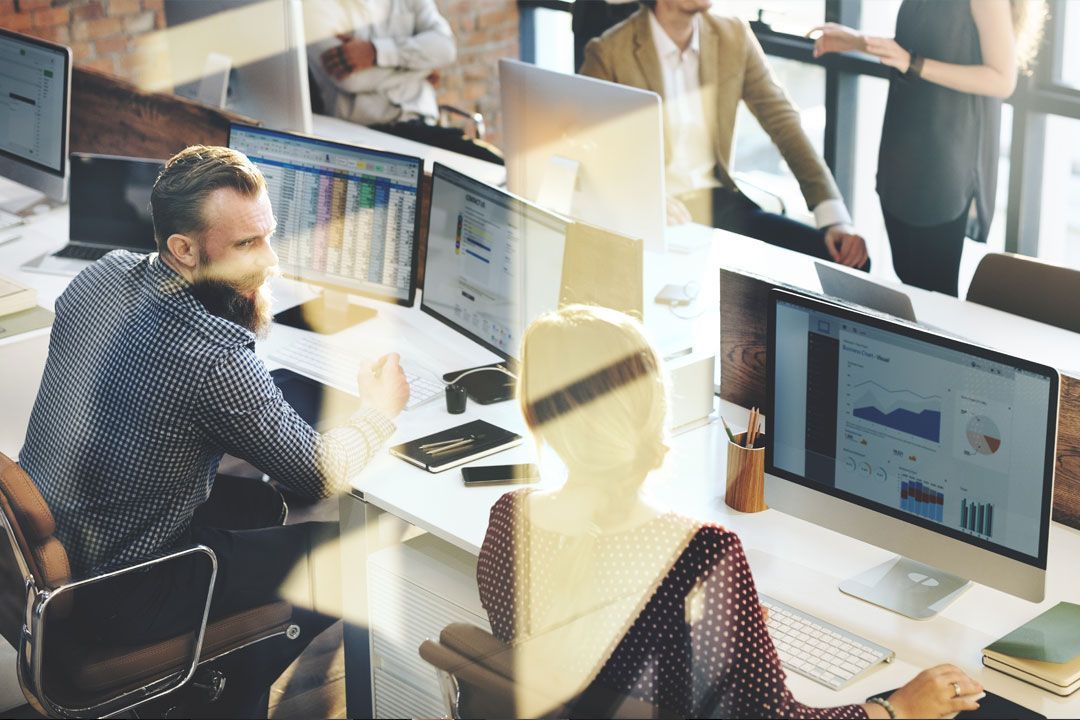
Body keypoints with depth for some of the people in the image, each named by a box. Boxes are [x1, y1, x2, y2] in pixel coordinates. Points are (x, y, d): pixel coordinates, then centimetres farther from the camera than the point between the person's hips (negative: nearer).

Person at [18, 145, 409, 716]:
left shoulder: (101, 276, -7)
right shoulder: (215, 361, -30)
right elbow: (321, 475, -15)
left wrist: (250, 305, -5)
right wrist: (379, 408, 4)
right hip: (112, 601, -8)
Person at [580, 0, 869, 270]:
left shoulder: (734, 37, 5)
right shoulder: (609, 53, -8)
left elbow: (784, 122, 4)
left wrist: (835, 217, -7)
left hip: (720, 204, 4)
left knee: (846, 257, -13)